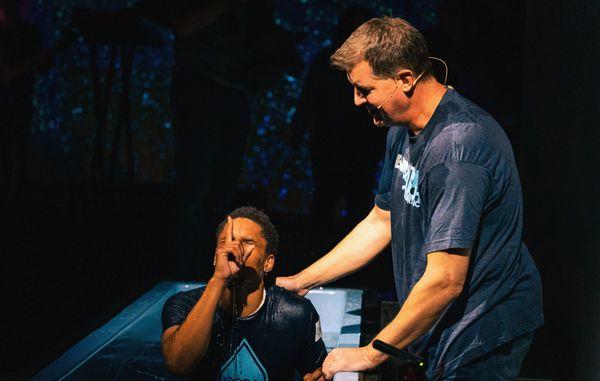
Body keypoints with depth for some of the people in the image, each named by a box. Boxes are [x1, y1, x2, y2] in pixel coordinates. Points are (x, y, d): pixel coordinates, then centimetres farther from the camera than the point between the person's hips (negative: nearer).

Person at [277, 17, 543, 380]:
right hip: (433, 328, 9)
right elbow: (381, 223, 15)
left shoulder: (457, 146, -27)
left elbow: (445, 280, -29)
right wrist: (299, 282, 12)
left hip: (479, 336, -9)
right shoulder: (403, 131, 5)